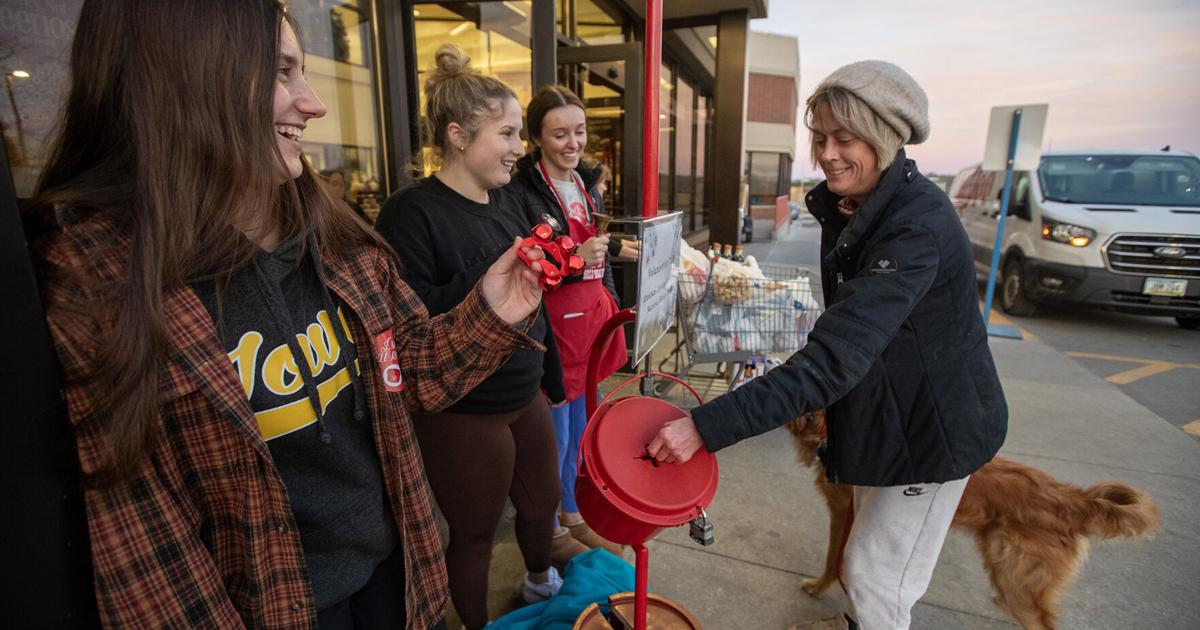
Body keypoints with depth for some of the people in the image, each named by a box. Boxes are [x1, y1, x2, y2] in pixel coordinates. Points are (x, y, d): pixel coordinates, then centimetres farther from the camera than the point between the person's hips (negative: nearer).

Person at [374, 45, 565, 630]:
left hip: (525, 395, 8)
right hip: (461, 412, -7)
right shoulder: (412, 212, -18)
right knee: (474, 534, 14)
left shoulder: (506, 201, 5)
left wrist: (552, 375, 16)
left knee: (542, 501, 24)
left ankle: (541, 582, 55)